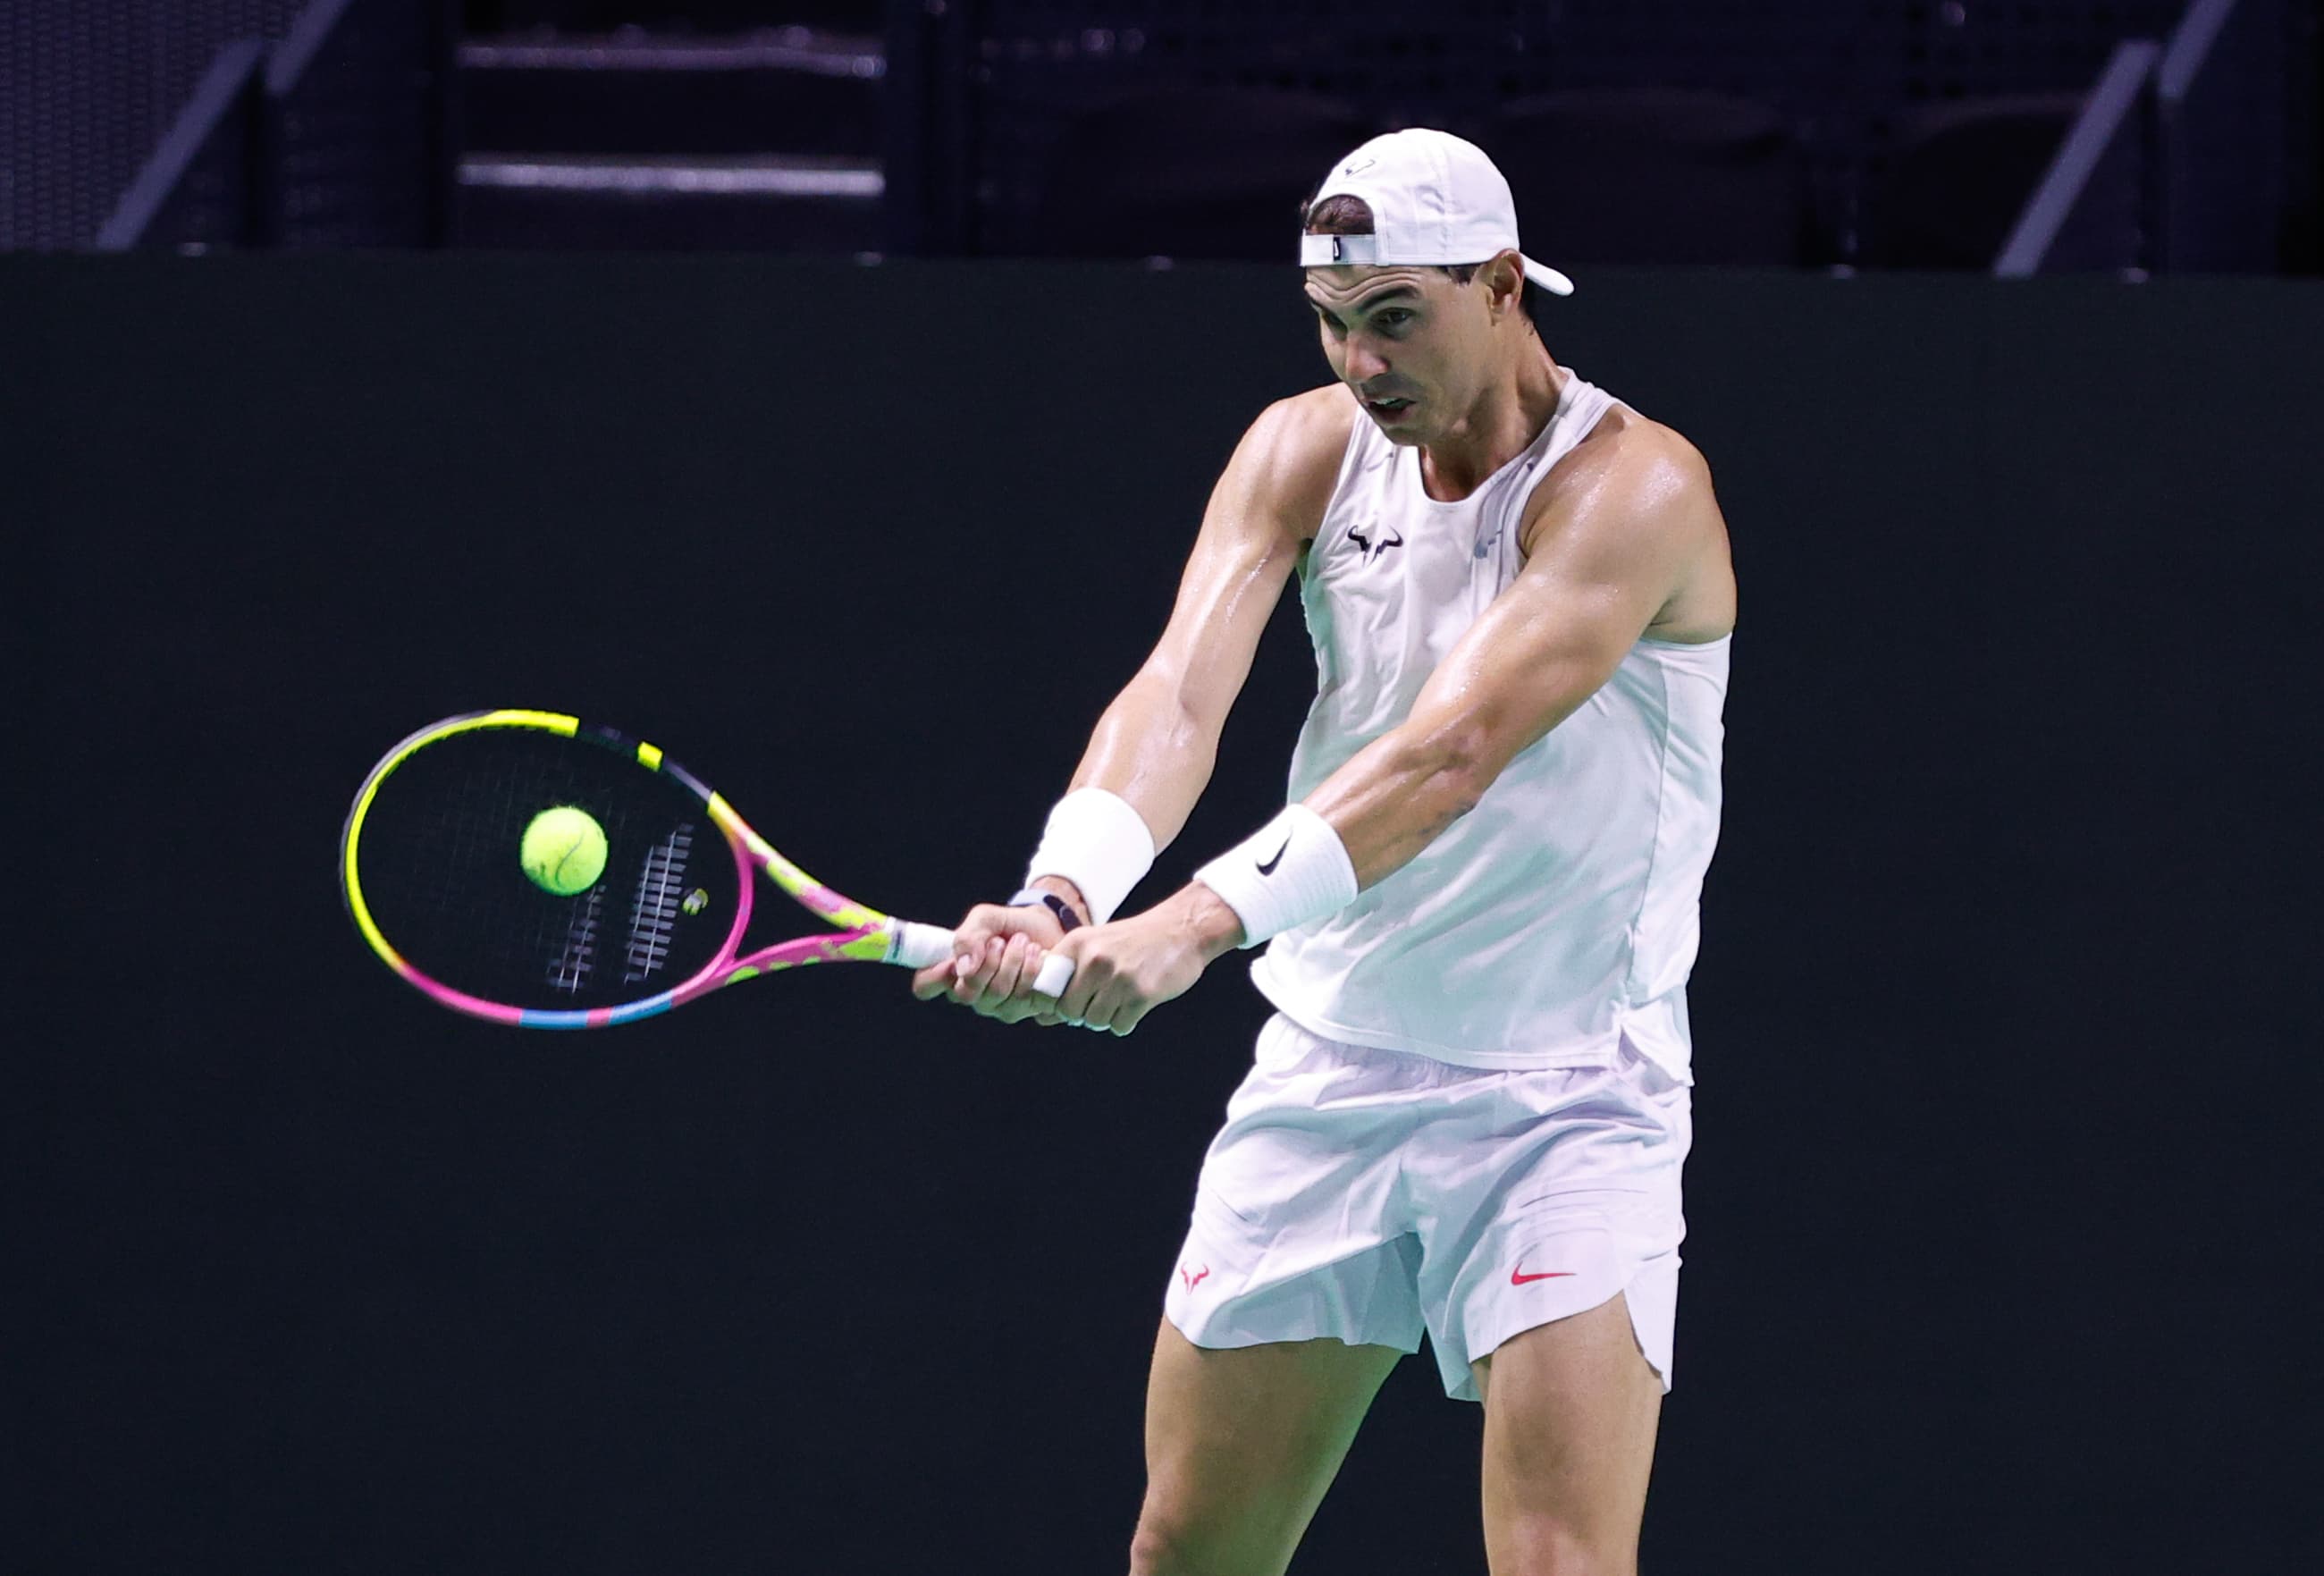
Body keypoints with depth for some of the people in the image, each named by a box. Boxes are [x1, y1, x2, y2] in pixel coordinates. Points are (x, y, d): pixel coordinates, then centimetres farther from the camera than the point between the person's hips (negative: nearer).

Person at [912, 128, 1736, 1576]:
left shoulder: (1632, 489, -17)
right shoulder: (1305, 452, 0)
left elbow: (1452, 751, -30)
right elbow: (1180, 693, -15)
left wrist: (1209, 917, -43)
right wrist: (1064, 896, -36)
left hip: (1563, 1109, -5)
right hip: (1327, 1076, 5)